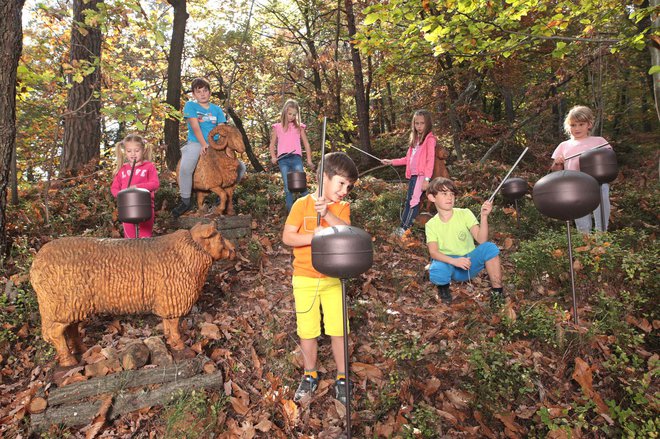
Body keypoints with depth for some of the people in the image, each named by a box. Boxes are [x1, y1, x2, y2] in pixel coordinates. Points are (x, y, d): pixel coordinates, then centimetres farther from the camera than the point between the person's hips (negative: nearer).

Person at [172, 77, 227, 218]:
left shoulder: (217, 109, 14)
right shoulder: (190, 105, 5)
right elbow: (195, 127, -6)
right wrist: (203, 144, -14)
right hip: (196, 143, -3)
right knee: (185, 167, -32)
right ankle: (186, 201, -15)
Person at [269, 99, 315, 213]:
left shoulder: (299, 127, 16)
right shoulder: (277, 127, 15)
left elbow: (306, 143, 16)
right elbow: (272, 144, 17)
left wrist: (309, 160, 7)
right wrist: (273, 157, 0)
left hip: (296, 158, 0)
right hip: (283, 159, 0)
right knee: (287, 187, -1)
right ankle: (290, 211, 1)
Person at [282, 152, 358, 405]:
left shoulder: (342, 207, 2)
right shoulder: (302, 204, -6)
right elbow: (287, 237, -11)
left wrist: (327, 214, -28)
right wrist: (317, 236, -22)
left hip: (333, 279, 2)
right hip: (305, 279, -1)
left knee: (338, 330, 5)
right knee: (307, 331, 8)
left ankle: (342, 378, 23)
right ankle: (310, 376, 30)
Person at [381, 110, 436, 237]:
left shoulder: (430, 139, -6)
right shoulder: (415, 139, 18)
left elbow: (430, 160, -14)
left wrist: (426, 179, -21)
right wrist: (391, 162, 18)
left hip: (421, 176, -8)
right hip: (413, 175, 8)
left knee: (414, 202, -9)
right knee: (408, 202, 12)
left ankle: (406, 229, -4)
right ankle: (402, 227, 18)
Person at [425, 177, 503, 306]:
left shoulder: (465, 214, -4)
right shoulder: (431, 224, -5)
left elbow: (481, 240, -14)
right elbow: (433, 252, -17)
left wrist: (484, 216, -28)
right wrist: (454, 261, -34)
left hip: (470, 262, 1)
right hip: (449, 263, -1)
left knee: (490, 247, -28)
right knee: (436, 272, -37)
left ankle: (497, 289, -11)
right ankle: (443, 286, 2)